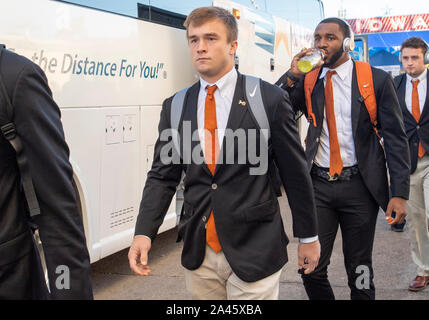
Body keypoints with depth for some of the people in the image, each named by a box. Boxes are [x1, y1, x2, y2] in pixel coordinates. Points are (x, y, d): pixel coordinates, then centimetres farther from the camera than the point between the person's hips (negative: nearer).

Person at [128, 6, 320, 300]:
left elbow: (295, 174, -1)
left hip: (254, 251, -3)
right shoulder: (174, 108, 5)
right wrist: (144, 233, -9)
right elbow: (162, 176, 5)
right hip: (198, 255, 4)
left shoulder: (270, 99, -5)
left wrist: (308, 237, 4)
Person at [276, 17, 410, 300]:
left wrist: (400, 193, -10)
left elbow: (396, 138, -3)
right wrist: (292, 77, -12)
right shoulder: (306, 80, 5)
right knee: (311, 269, 2)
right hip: (318, 184, 2)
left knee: (360, 272, 10)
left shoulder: (377, 80, -2)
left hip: (359, 186, -2)